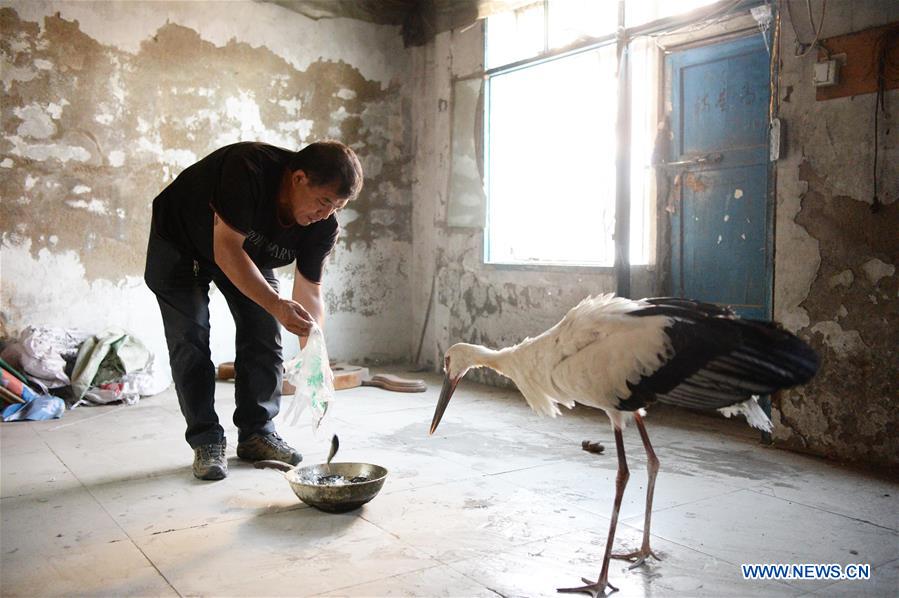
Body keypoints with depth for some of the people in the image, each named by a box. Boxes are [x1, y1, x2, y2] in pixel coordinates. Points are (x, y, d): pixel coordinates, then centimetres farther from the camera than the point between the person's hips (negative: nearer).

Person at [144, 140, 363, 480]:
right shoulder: (249, 169, -40)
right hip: (179, 244, -5)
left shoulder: (322, 225, -22)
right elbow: (227, 250, -41)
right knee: (190, 339, -10)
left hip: (249, 254, 5)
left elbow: (309, 291, -18)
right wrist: (276, 305, -51)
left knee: (263, 334, -3)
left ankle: (257, 433, 10)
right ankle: (206, 442, -1)